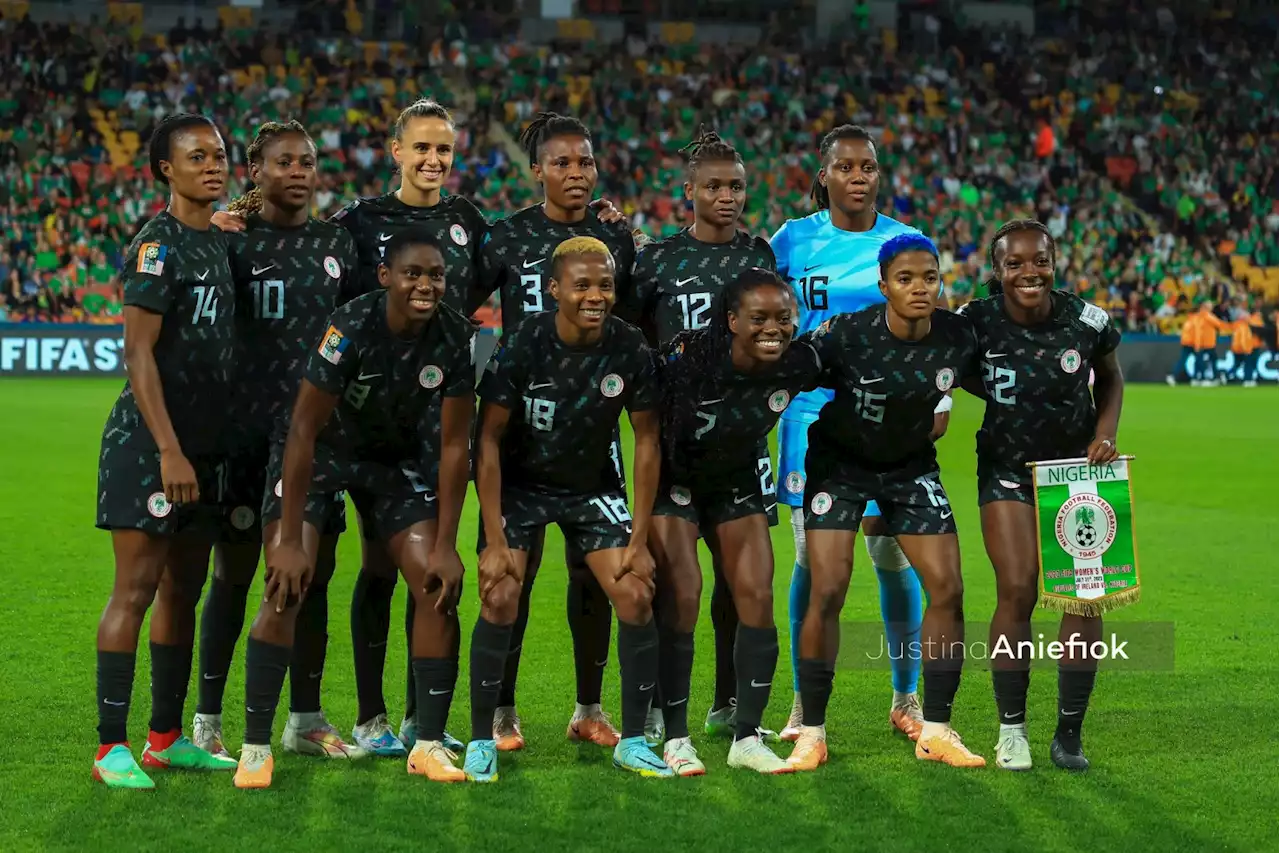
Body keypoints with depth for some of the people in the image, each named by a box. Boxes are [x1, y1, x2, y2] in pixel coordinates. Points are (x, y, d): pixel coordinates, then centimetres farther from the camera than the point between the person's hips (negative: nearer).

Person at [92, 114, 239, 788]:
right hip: (149, 440, -8)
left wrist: (207, 449, 16)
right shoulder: (157, 246, -11)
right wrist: (168, 451, -22)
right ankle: (111, 747, -5)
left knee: (185, 587, 11)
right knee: (136, 588, -8)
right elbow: (138, 353, -16)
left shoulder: (223, 244, 14)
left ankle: (166, 738, 19)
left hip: (204, 441, 8)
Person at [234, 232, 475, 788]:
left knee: (438, 586, -8)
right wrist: (290, 541, -27)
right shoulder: (351, 329, -30)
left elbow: (454, 445, -11)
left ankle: (429, 744, 3)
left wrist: (445, 545, -13)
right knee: (288, 588, -17)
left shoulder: (454, 337, -18)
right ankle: (255, 747, -6)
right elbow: (304, 430, -26)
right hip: (322, 450, -4)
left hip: (399, 458, 4)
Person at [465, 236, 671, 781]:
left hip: (593, 485, 2)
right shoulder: (523, 346, -22)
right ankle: (481, 742, 0)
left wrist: (639, 539, -9)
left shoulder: (630, 349, -16)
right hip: (519, 483, -2)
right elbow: (489, 438, -16)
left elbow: (646, 439, -6)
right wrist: (495, 541, -19)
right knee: (500, 600, -16)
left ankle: (632, 741, 5)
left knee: (636, 597, -10)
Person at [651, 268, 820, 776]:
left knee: (757, 597, -4)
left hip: (736, 482, 4)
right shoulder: (686, 358, -31)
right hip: (672, 481, -4)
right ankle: (675, 738, -1)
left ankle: (747, 738, 7)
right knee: (681, 598, -13)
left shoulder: (799, 364, -20)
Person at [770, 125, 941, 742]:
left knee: (894, 554, 1)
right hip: (813, 410, 0)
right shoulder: (793, 240, 4)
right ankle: (805, 704, 7)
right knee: (812, 556, -3)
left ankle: (906, 698, 14)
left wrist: (939, 402, 2)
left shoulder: (907, 244, 6)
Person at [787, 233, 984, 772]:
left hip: (913, 468, 3)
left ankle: (935, 731, 7)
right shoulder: (846, 335, -24)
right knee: (827, 592, -13)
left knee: (948, 590, -6)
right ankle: (811, 733, -1)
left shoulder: (959, 337, -15)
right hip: (839, 465, -3)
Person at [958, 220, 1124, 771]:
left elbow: (1110, 379, 7)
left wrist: (1105, 433, -7)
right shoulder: (976, 322, -15)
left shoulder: (1086, 321, -13)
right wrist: (1000, 393, -7)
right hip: (1008, 471, -1)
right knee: (1016, 591, -12)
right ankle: (1011, 729, 4)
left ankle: (1069, 734, 10)